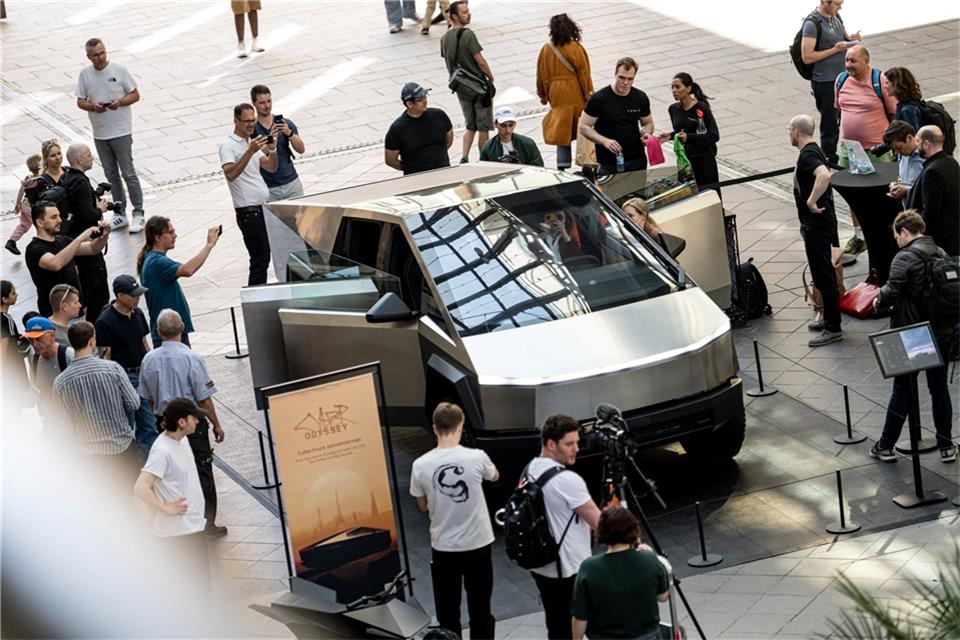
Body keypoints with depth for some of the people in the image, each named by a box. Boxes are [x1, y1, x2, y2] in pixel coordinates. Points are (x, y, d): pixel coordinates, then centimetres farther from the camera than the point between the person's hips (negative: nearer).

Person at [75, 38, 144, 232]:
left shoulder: (119, 70, -7)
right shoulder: (85, 74, 3)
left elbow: (135, 95, -2)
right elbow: (80, 101, 7)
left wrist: (119, 102, -20)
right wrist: (92, 106, -15)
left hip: (121, 132, -4)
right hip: (100, 134, 4)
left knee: (128, 173, -4)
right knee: (111, 175, 11)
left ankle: (138, 214, 1)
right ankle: (120, 214, 20)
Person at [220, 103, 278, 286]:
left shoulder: (252, 142, 17)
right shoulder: (228, 146, -10)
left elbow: (271, 167, 11)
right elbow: (230, 174, -27)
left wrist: (272, 147, -6)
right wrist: (250, 151, -34)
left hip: (264, 207, 8)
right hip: (249, 211, -8)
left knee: (265, 256, 9)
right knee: (260, 259, -8)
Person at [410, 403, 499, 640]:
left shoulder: (421, 465, -11)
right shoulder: (476, 458, -14)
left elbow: (423, 505, 5)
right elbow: (495, 477, 11)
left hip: (443, 548, 0)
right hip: (477, 545, 0)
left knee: (448, 616, 11)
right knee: (480, 612, 12)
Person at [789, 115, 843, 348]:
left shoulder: (807, 155, -21)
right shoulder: (813, 151, 12)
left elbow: (824, 175, -40)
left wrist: (811, 201, -31)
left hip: (817, 225, -11)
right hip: (821, 222, 11)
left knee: (823, 276, -5)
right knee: (824, 273, 20)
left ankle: (833, 328, -1)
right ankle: (829, 319, 30)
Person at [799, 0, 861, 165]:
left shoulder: (835, 16, 8)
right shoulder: (812, 23, -17)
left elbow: (844, 37, 24)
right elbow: (807, 57, -21)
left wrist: (851, 39, -1)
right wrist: (835, 49, -21)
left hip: (841, 77, 8)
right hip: (824, 82, -8)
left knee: (841, 121, 13)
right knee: (830, 126, 0)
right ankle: (829, 162, 11)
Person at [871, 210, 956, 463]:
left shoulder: (905, 258, -17)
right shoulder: (941, 254, 5)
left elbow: (891, 292, -25)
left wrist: (879, 301, -2)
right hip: (941, 332, 5)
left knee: (902, 390, 5)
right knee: (939, 388, 14)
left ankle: (886, 446, 15)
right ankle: (946, 446, 18)